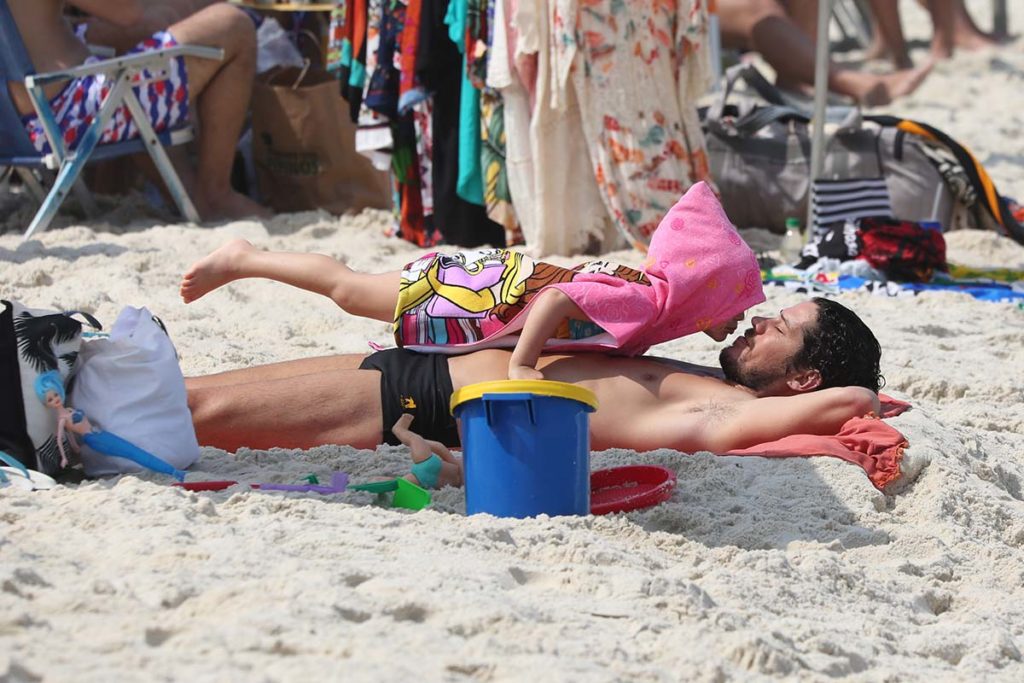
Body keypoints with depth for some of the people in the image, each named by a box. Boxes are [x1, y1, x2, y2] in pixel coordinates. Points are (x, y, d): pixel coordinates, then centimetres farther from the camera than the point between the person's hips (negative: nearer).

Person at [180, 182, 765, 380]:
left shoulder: (660, 291, -5)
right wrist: (521, 366, -42)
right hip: (488, 293, -7)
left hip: (510, 274, 7)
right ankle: (243, 260, 22)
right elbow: (555, 301, -44)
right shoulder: (650, 299, -33)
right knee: (350, 289, 8)